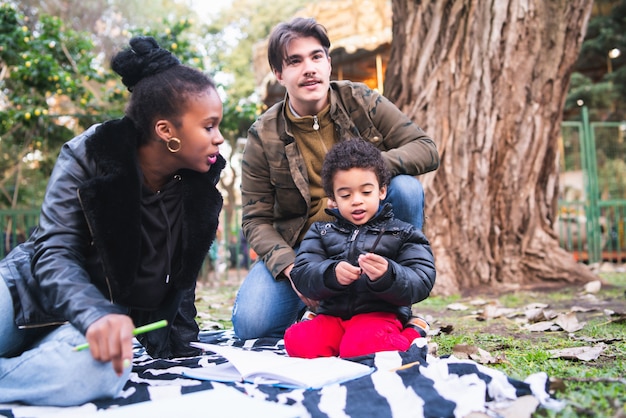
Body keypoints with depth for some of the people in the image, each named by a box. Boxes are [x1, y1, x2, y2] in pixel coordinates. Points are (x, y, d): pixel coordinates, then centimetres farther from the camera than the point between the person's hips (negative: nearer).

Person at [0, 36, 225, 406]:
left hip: (109, 316, 2)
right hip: (32, 288, -2)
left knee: (93, 372, -36)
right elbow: (54, 252, -16)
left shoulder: (201, 191, -1)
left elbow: (181, 280, 11)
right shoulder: (90, 155, -10)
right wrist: (97, 315, -34)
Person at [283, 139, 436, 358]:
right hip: (331, 315, 3)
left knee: (360, 349, -34)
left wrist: (388, 276, -25)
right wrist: (331, 274, -21)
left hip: (380, 314, -3)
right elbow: (301, 275, 2)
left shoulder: (403, 233, 9)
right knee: (297, 341, -26)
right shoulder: (320, 232, 16)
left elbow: (422, 283, -3)